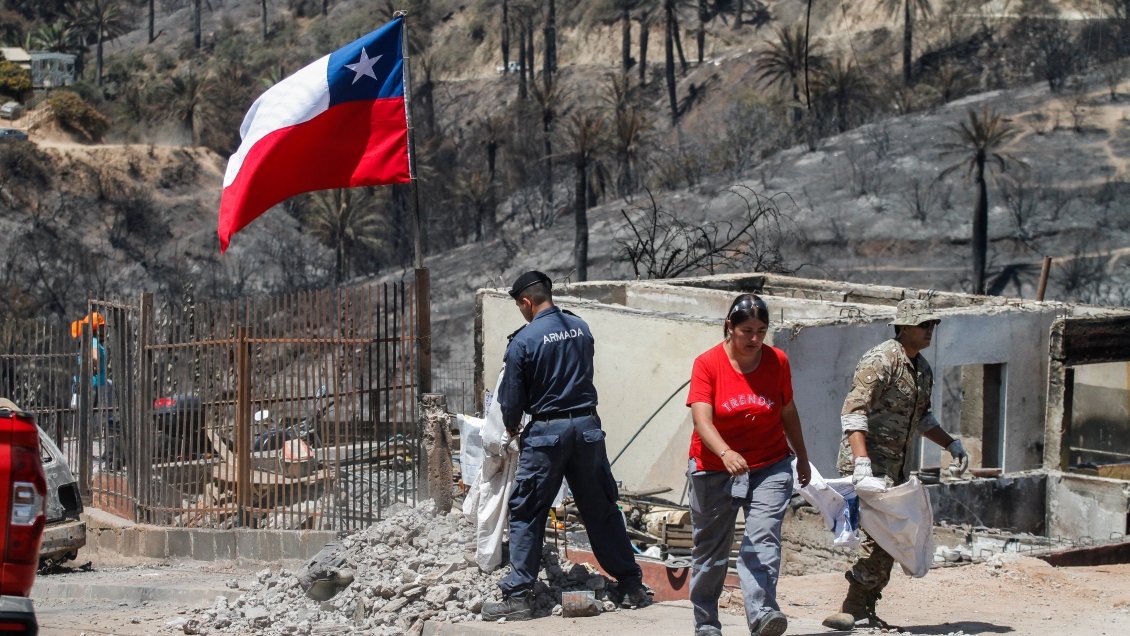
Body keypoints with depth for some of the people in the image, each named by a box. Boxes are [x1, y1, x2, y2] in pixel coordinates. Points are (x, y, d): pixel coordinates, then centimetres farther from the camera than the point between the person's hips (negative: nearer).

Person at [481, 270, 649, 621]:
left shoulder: (524, 340, -11)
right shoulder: (581, 329, 4)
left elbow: (511, 398, -4)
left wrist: (511, 427, 15)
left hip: (546, 433, -4)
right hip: (587, 427, 4)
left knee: (526, 514, 3)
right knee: (602, 510, 13)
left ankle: (517, 596, 0)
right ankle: (631, 586, 18)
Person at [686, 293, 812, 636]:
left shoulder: (777, 361, -1)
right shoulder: (708, 363, -10)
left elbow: (788, 413, 12)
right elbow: (702, 419, -22)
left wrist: (802, 459, 21)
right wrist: (726, 453, -39)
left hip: (770, 467, 1)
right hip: (714, 469, -1)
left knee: (763, 539, -19)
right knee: (709, 548, 9)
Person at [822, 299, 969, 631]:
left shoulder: (923, 369, 14)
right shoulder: (881, 360, -15)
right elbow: (853, 411, -24)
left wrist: (951, 444, 21)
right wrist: (861, 460, -35)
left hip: (895, 465, 9)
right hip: (868, 460, -9)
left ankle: (863, 610, 19)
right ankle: (855, 608, -12)